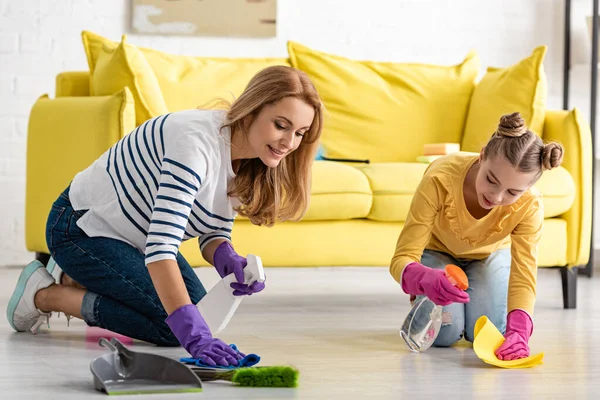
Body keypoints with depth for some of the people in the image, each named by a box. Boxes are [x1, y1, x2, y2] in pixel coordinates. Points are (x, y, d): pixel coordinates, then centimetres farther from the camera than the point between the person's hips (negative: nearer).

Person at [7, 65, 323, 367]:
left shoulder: (246, 164, -8)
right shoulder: (196, 141, -35)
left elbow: (214, 234, 1)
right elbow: (160, 247, -42)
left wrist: (230, 261, -24)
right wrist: (193, 335, -50)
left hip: (135, 235, 9)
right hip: (82, 227, -9)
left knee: (198, 310, 12)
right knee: (170, 326, -18)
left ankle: (72, 279, 24)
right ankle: (45, 294, -1)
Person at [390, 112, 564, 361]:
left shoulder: (529, 206, -35)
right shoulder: (439, 180, -42)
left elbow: (524, 277, -37)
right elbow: (402, 258, -40)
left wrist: (518, 331, -58)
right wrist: (426, 279, -65)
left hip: (489, 255, 2)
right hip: (437, 251, -2)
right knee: (444, 334, -20)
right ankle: (420, 302, 16)